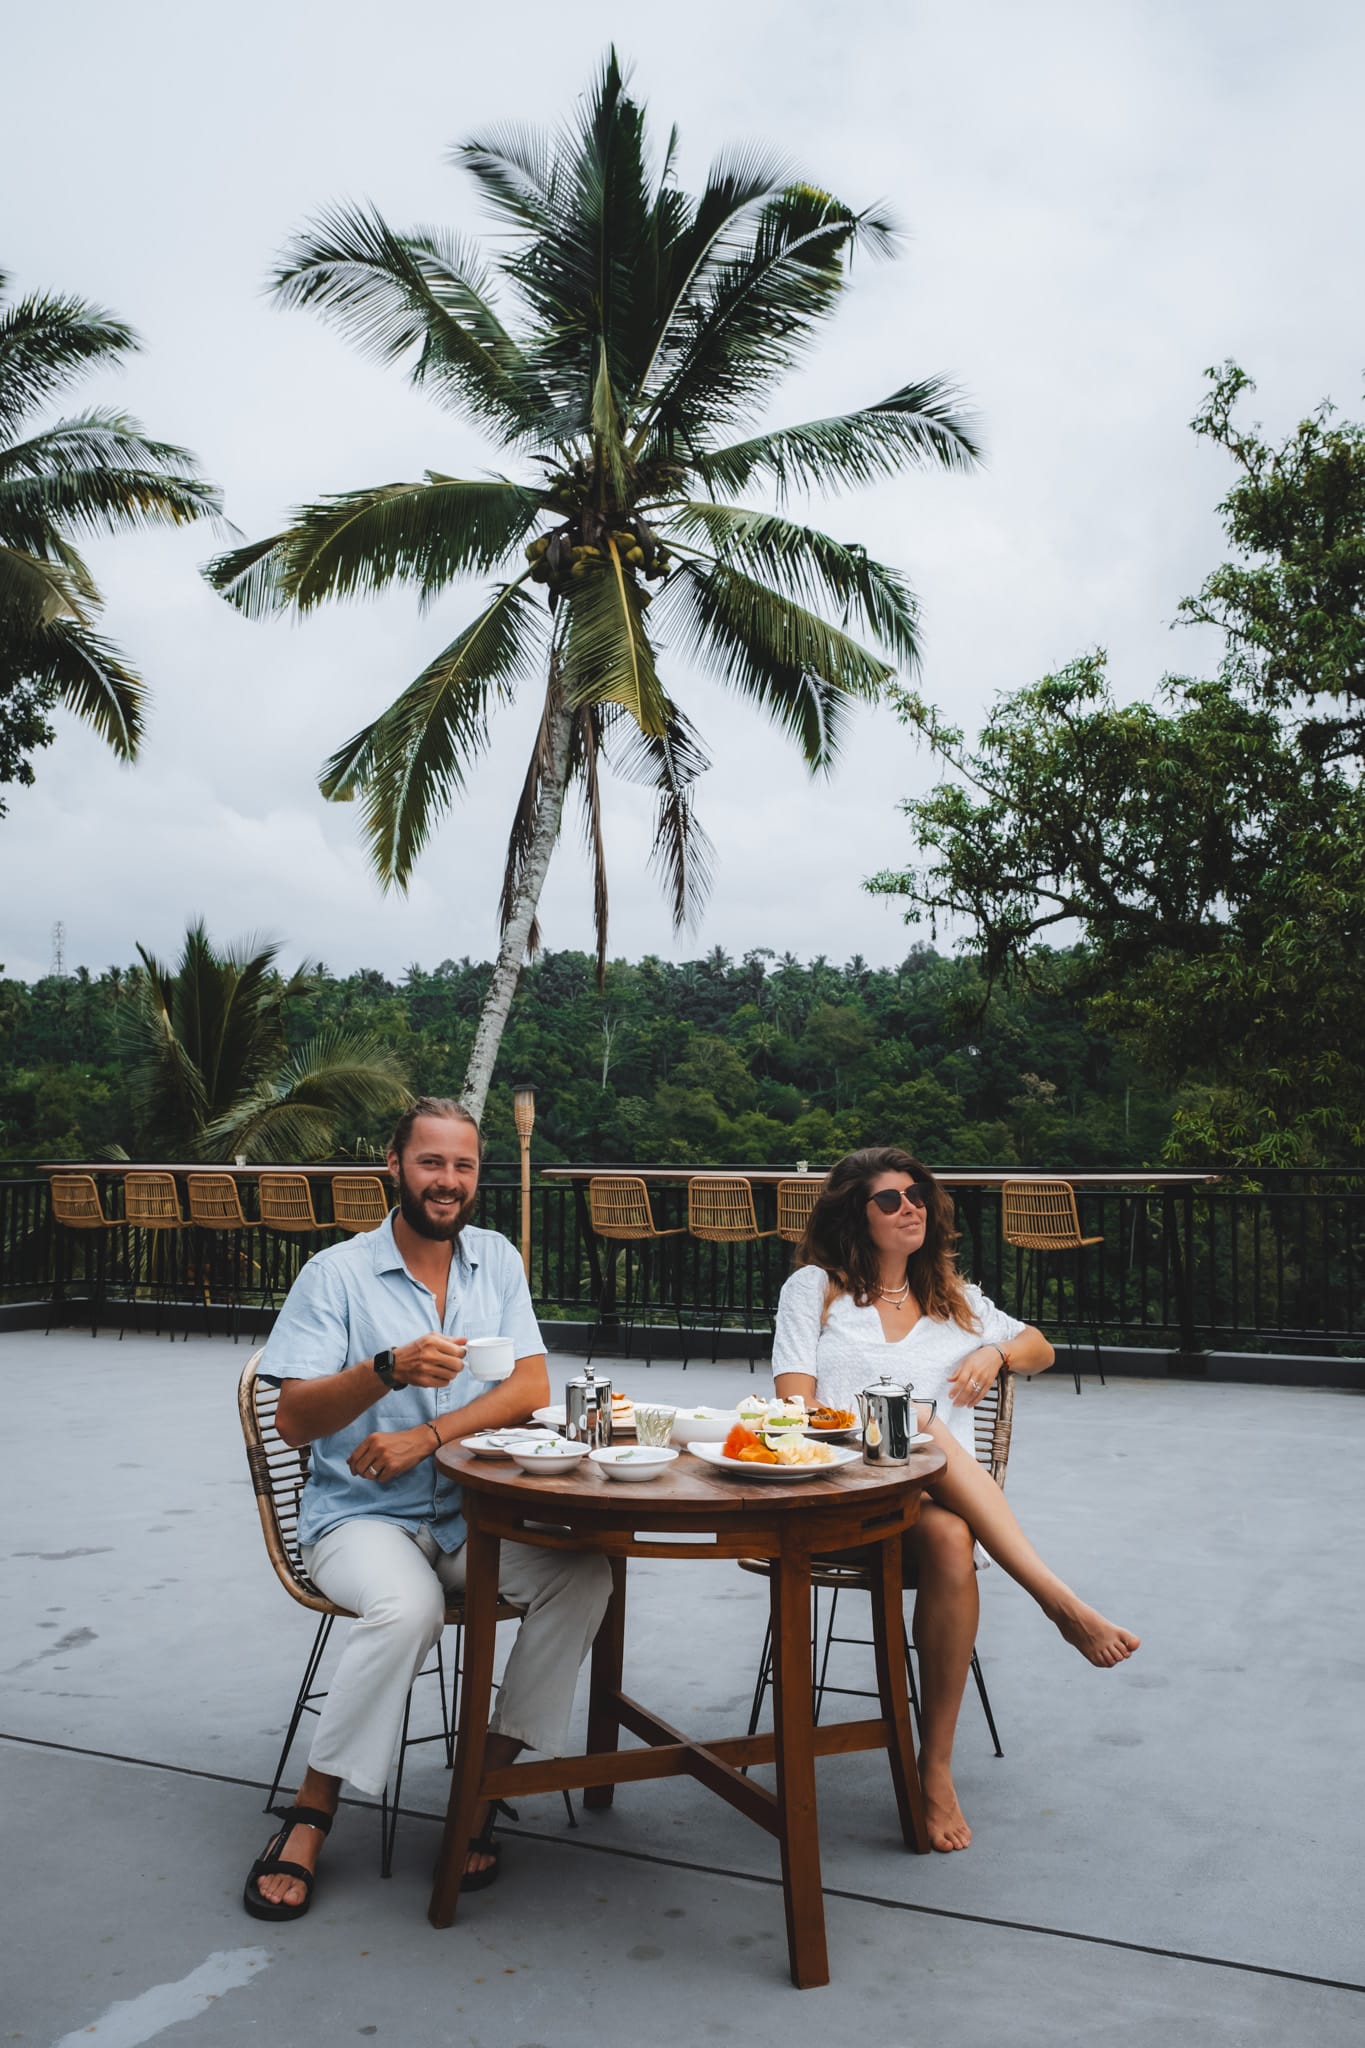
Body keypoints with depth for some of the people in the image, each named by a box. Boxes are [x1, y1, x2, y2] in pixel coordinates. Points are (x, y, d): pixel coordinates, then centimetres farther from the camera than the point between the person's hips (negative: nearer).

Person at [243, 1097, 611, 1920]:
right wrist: (389, 1369, -28)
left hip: (473, 1510, 4)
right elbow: (293, 1419, -10)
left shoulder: (497, 1260, 6)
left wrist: (427, 1435, -17)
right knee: (408, 1607, -34)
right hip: (362, 1514, -3)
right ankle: (309, 1818, -13)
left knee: (583, 1573, -22)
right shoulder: (337, 1273, -4)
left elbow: (532, 1390, -2)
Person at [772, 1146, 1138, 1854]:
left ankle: (936, 1769, -27)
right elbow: (797, 1405, 3)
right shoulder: (814, 1287, 12)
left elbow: (1039, 1348, 32)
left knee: (950, 1539, -35)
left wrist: (996, 1353, 8)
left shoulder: (951, 1297, 23)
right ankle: (1059, 1602, -36)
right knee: (920, 1419, -35)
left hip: (942, 1495, 3)